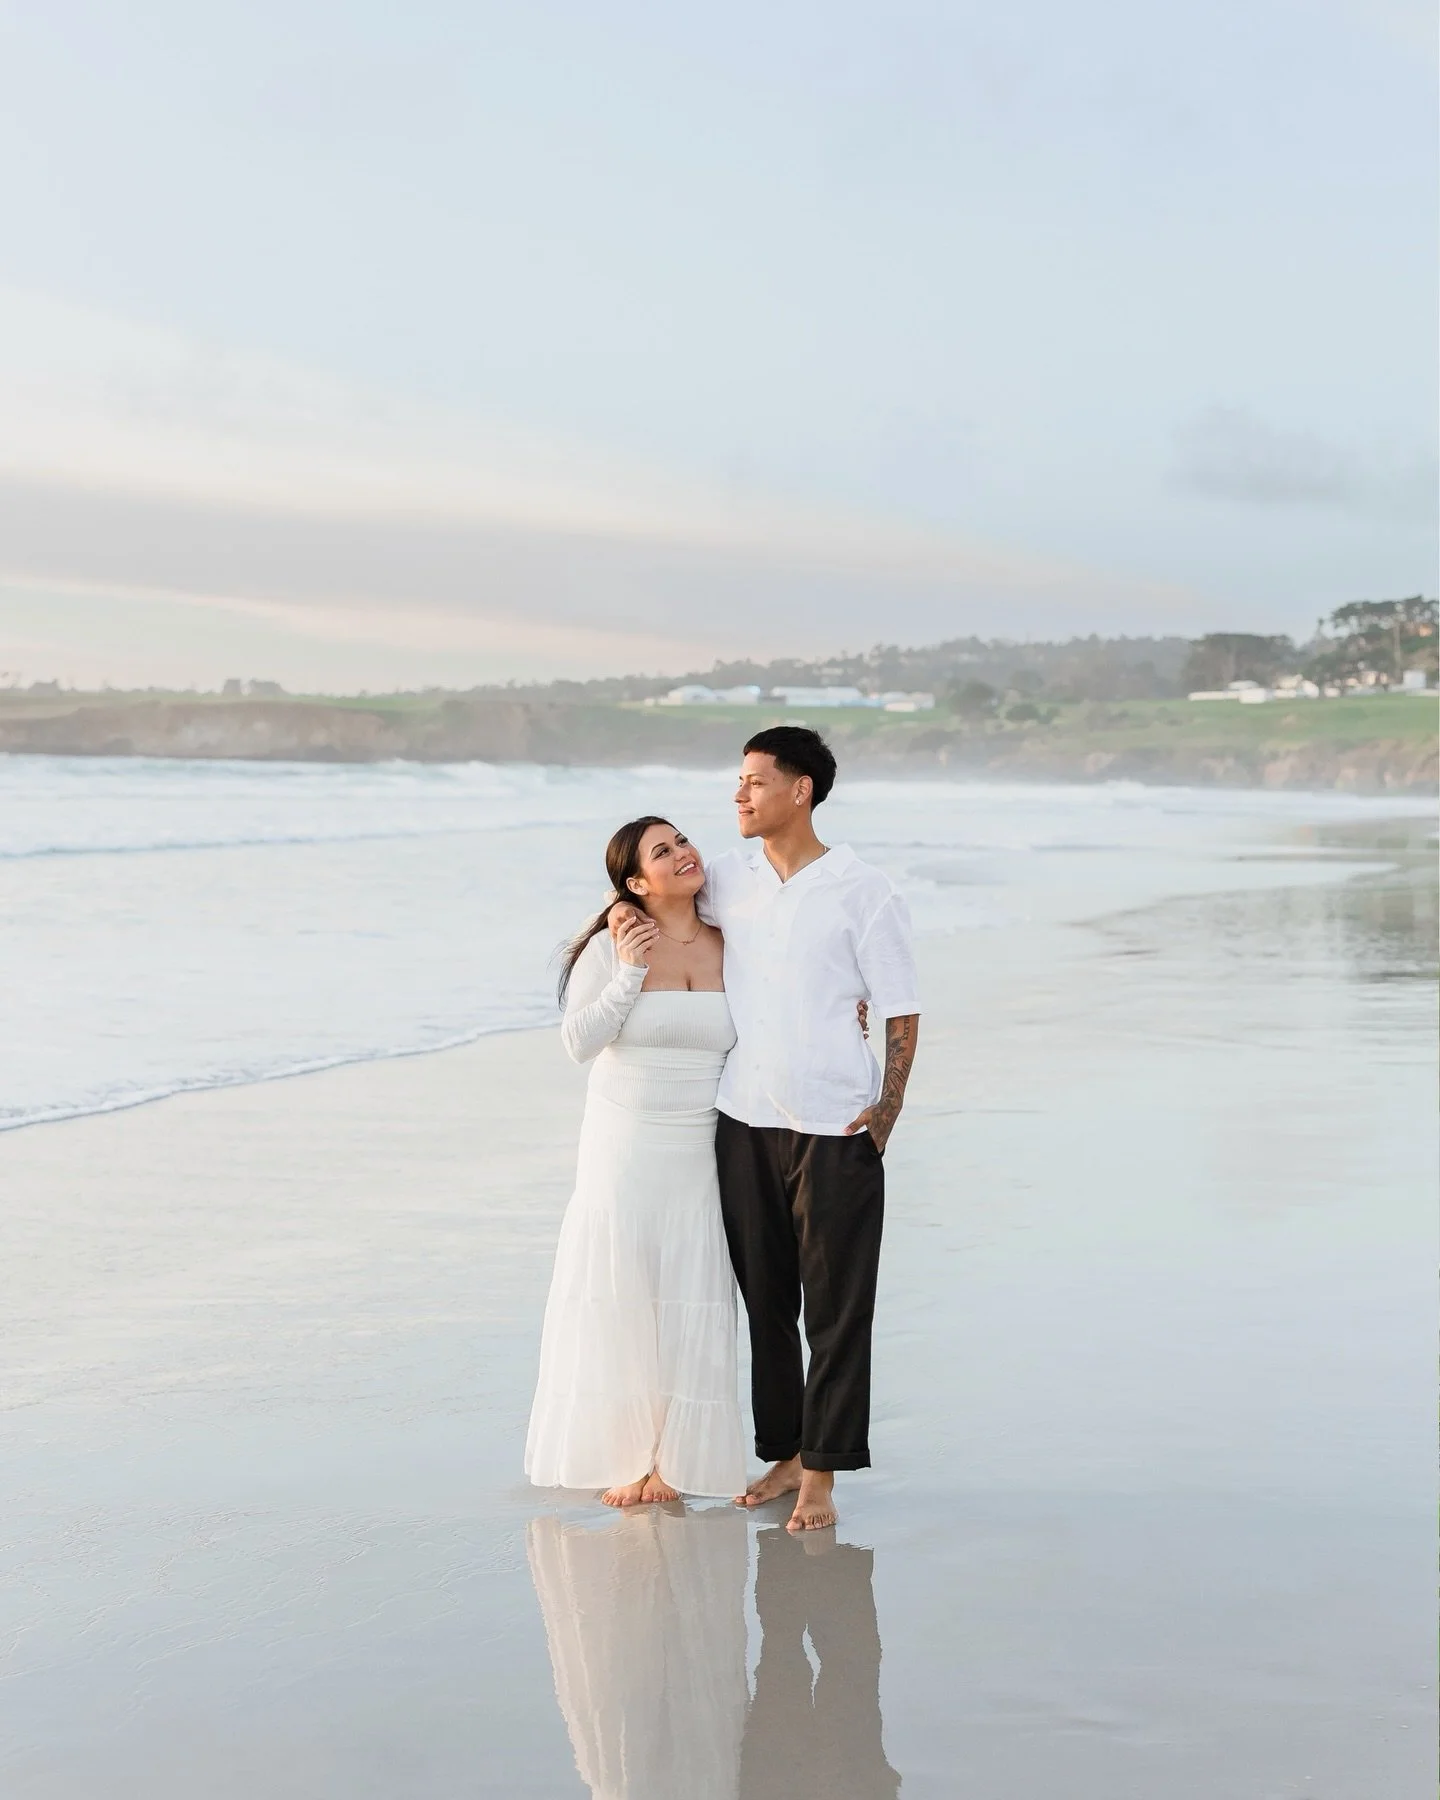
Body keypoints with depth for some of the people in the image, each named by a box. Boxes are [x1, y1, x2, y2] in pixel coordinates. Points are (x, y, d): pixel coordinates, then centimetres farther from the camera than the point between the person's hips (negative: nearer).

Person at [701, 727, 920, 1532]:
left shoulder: (865, 892, -7)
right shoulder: (728, 878, 5)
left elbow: (903, 1013, -3)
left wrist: (886, 1111, -11)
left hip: (836, 1130, -4)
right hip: (744, 1123, 5)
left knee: (836, 1308, 1)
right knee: (764, 1300, 11)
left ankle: (823, 1474, 9)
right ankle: (783, 1454, 23)